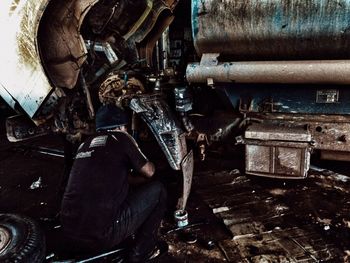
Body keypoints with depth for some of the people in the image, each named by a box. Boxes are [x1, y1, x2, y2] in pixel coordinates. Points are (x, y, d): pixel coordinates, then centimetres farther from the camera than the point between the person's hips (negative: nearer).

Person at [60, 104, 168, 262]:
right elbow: (149, 172, 11)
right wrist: (150, 164, 33)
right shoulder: (121, 138, 0)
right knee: (157, 190, 8)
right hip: (101, 235, -7)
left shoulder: (85, 144, 17)